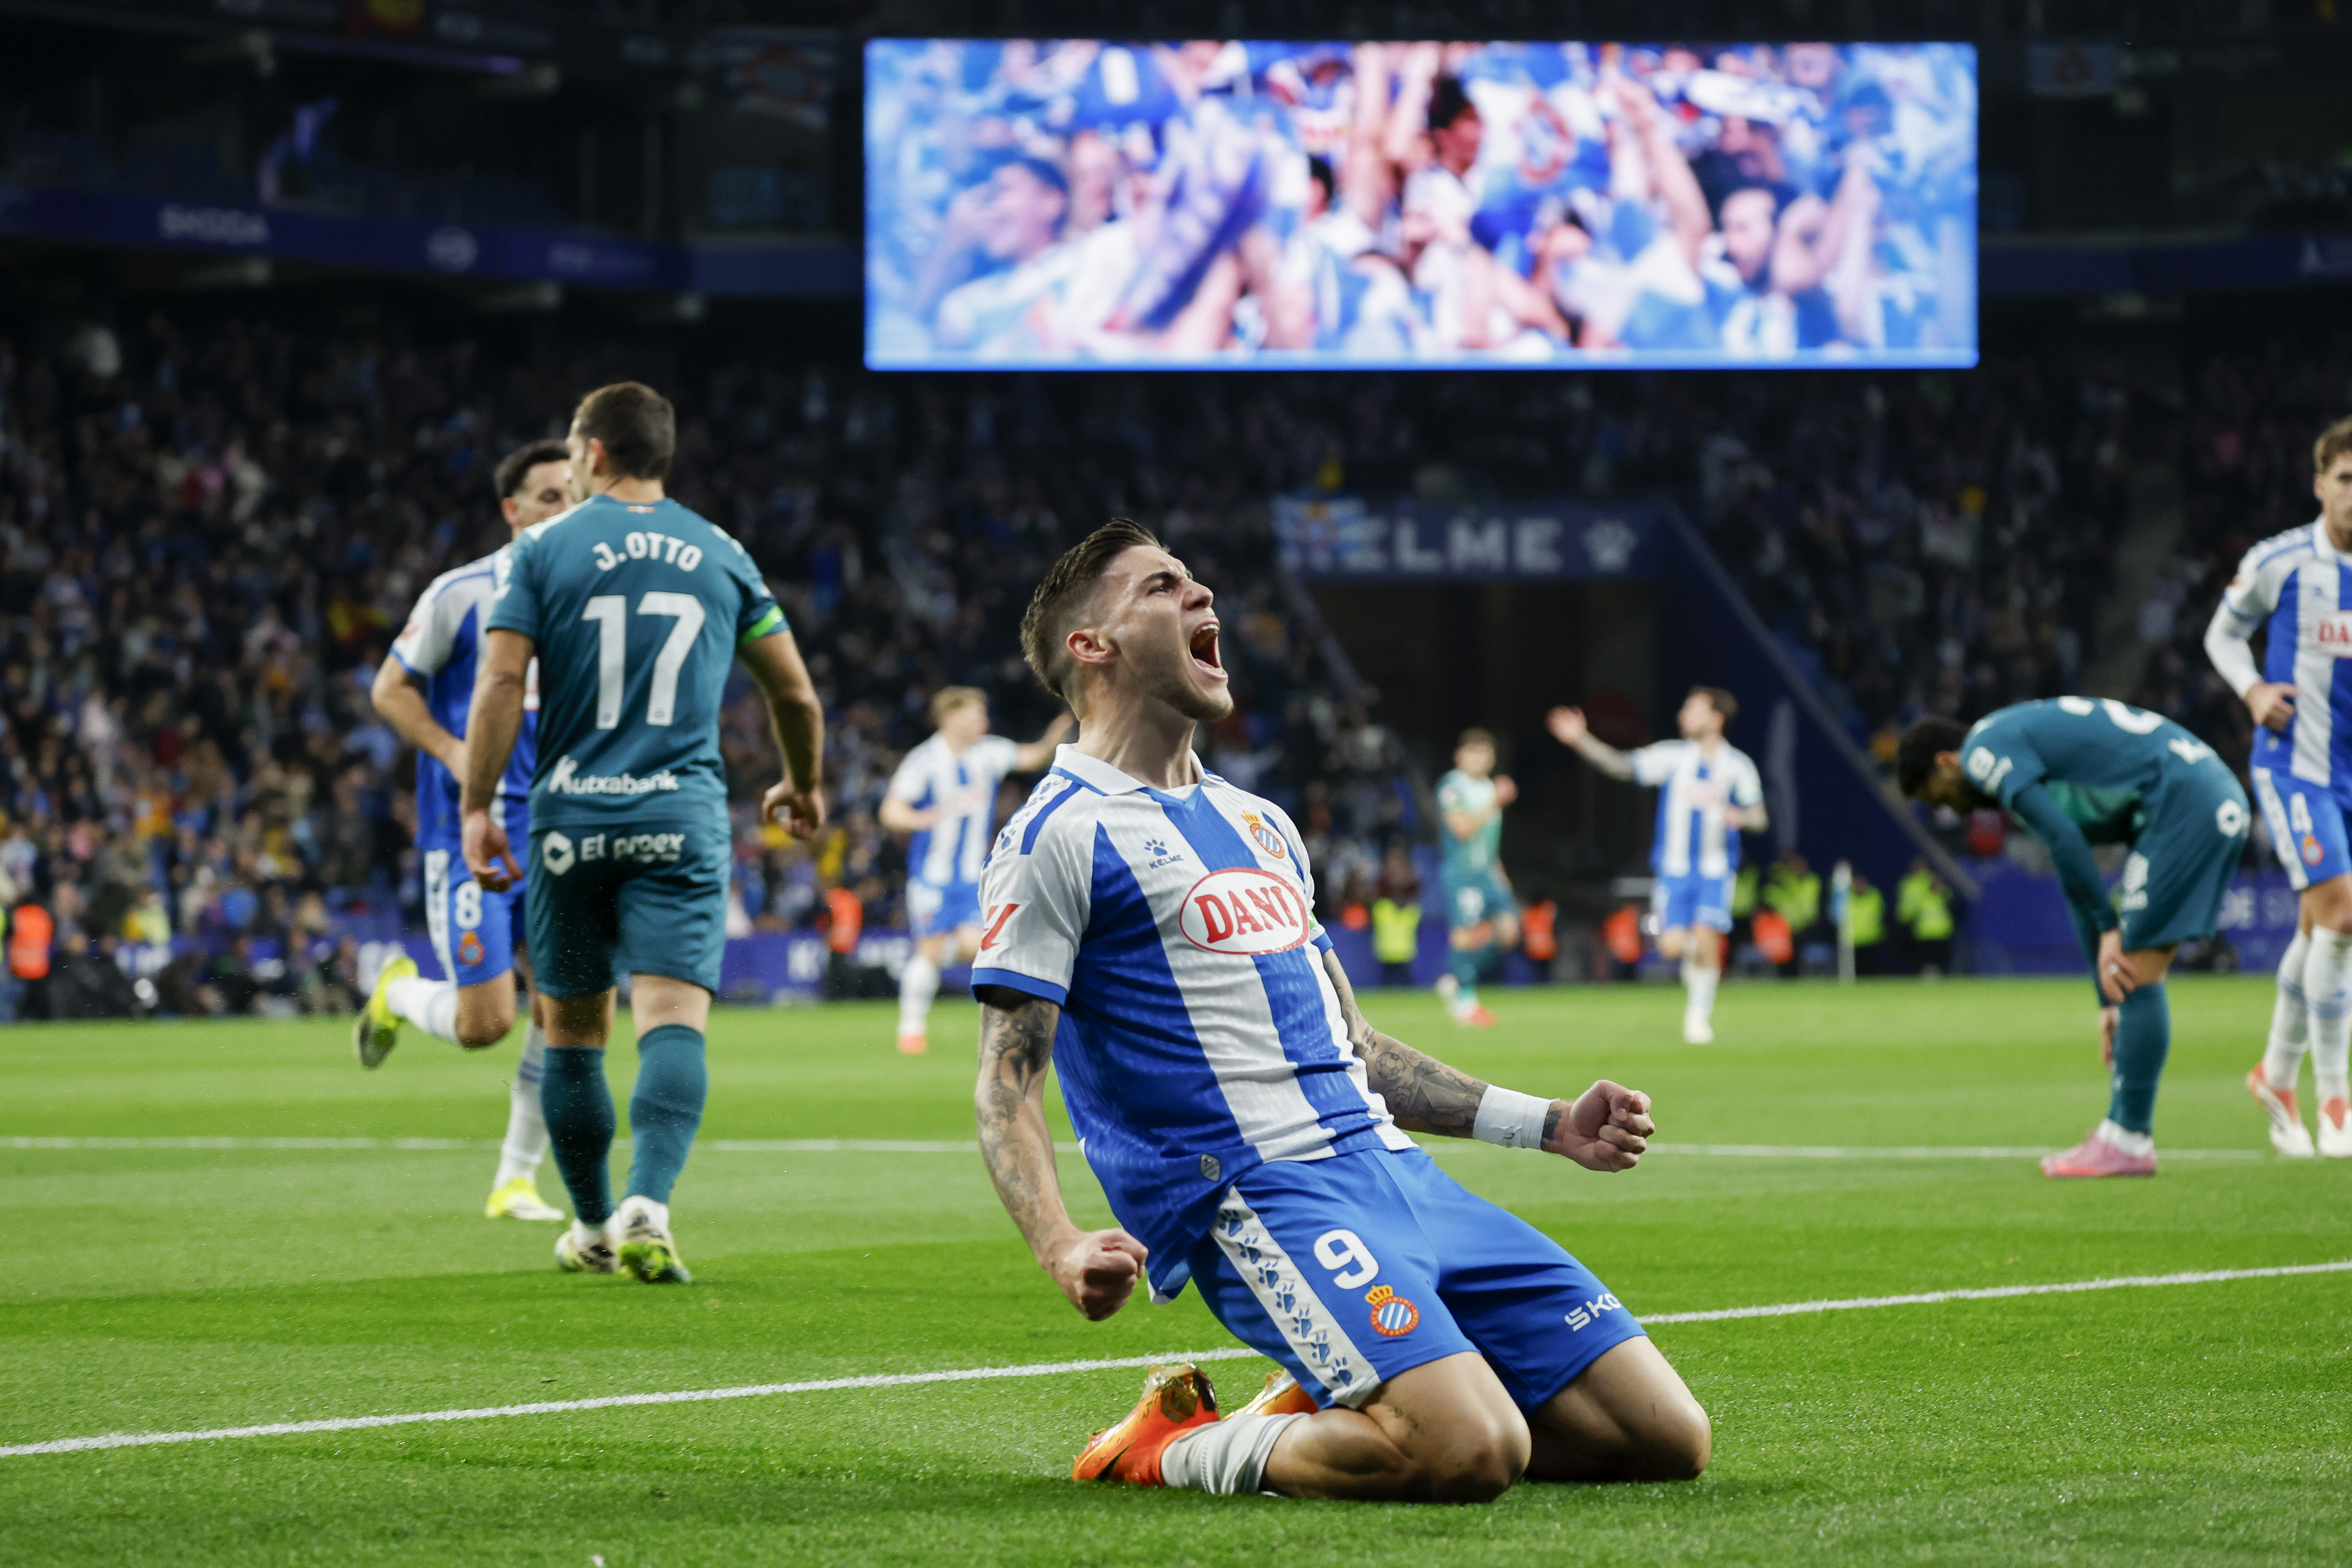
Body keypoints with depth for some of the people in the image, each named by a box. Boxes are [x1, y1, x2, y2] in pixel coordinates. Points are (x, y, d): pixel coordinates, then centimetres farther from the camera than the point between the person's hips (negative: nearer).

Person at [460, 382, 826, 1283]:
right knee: (674, 1017, -10)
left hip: (571, 816, 0)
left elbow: (500, 683, -7)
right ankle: (647, 1206, -29)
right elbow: (794, 693, 17)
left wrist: (477, 807, -5)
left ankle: (593, 1227, 22)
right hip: (682, 819, 0)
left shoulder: (540, 551, 3)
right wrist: (802, 786, 34)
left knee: (572, 1030, 13)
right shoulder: (721, 556, 11)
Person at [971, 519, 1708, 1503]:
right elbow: (1006, 1080, -7)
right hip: (1251, 1193, -8)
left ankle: (1322, 1418, 11)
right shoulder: (1058, 837, 0)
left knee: (1666, 1438, -2)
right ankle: (1178, 1449, -6)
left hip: (1389, 1166, 8)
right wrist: (1060, 1248, -25)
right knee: (1472, 1453, -29)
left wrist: (1547, 1124, 24)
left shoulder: (1260, 823, 24)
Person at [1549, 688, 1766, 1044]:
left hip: (1716, 870, -1)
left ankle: (1700, 1014, 5)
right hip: (1674, 868, 1)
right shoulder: (1672, 756, 1)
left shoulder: (1738, 766, -1)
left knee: (1706, 939, -15)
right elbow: (1620, 764, -4)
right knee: (1673, 946, -12)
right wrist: (1580, 739, -15)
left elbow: (1759, 818, 2)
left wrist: (1741, 817, -21)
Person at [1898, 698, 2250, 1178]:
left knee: (2139, 973, -6)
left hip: (2185, 801, -10)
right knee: (2136, 975, 13)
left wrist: (2109, 928, -7)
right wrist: (2110, 999, 27)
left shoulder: (1984, 749, -2)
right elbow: (2075, 869, 27)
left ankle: (2129, 1142, -4)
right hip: (2223, 803, 10)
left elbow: (2065, 841, -15)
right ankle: (2123, 1130, 15)